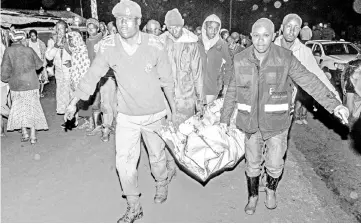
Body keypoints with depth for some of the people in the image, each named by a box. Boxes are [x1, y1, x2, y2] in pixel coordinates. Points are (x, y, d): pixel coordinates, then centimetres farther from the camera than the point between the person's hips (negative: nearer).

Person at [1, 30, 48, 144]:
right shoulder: (29, 50, -4)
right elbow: (39, 65, 6)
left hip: (16, 85, 0)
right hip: (31, 84, 0)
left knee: (19, 109, 16)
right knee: (32, 108, 9)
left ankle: (24, 133, 12)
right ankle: (33, 135, 10)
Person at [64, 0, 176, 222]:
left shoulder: (154, 45, -15)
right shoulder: (108, 46, -12)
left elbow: (167, 80, -4)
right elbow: (92, 76, -1)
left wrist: (174, 109, 4)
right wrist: (74, 102, 5)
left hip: (154, 114, -1)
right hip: (126, 115, 1)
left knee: (157, 156, 15)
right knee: (124, 162, 1)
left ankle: (162, 184, 47)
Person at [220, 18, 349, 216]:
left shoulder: (285, 58, -11)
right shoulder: (240, 60, -5)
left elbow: (309, 81, -10)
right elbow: (232, 91, 4)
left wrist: (334, 104, -19)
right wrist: (225, 117, 8)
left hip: (276, 123, -1)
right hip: (251, 123, 1)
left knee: (274, 165, 11)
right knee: (252, 165, 14)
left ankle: (271, 190, 44)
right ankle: (252, 196, 39)